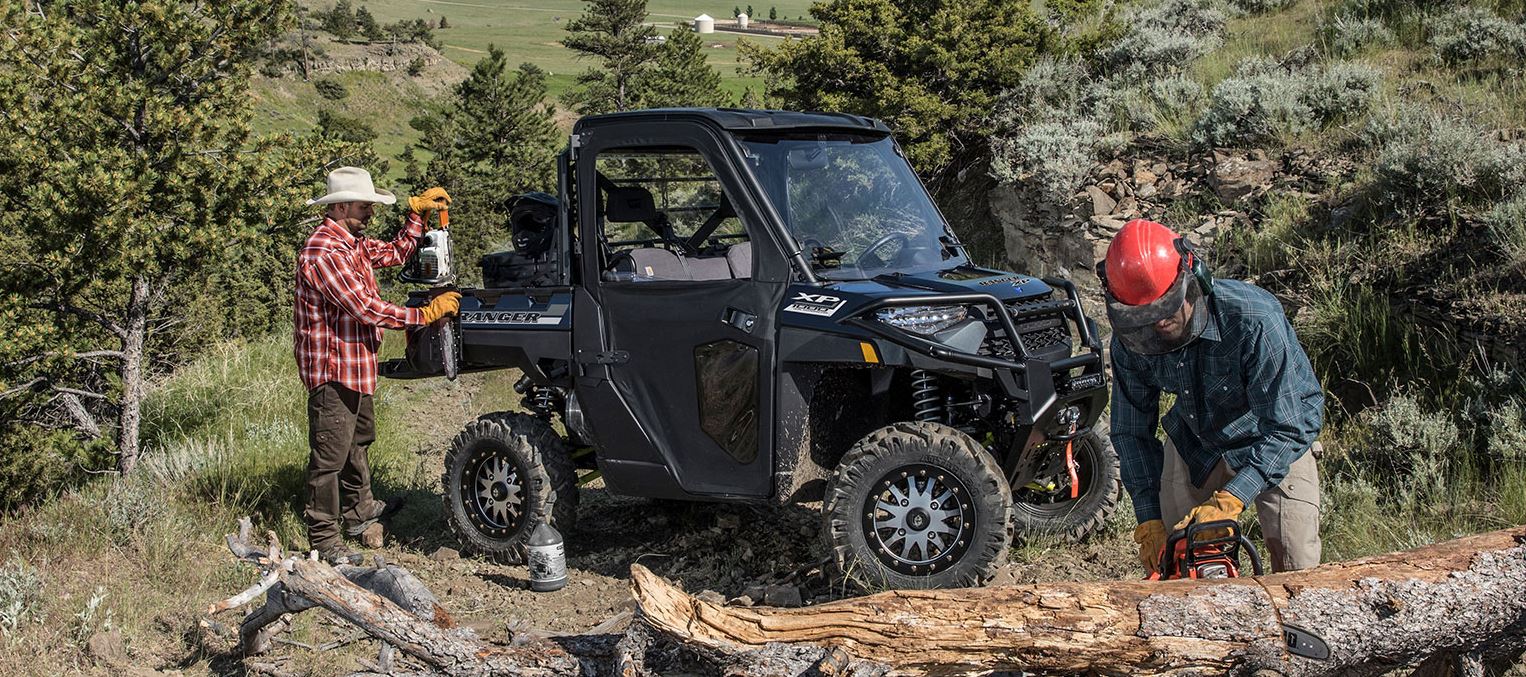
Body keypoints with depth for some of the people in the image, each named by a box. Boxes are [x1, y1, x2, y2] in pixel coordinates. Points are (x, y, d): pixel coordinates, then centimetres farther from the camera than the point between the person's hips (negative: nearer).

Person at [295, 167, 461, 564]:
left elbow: (396, 253, 22)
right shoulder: (323, 252, -24)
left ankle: (359, 511, 43)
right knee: (330, 455, -3)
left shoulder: (353, 242, 9)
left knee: (358, 441, 25)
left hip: (356, 366, 11)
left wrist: (417, 212, 9)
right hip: (333, 370, -11)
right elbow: (365, 308, -26)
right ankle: (324, 540, 5)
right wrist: (424, 315, -21)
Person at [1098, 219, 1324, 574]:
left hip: (1276, 440, -4)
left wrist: (1228, 501, -42)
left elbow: (1288, 429, -33)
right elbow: (1131, 431, -8)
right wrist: (1149, 521, -15)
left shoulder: (1253, 319, -36)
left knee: (1296, 568, -12)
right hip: (1195, 444, 4)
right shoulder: (1130, 339, -21)